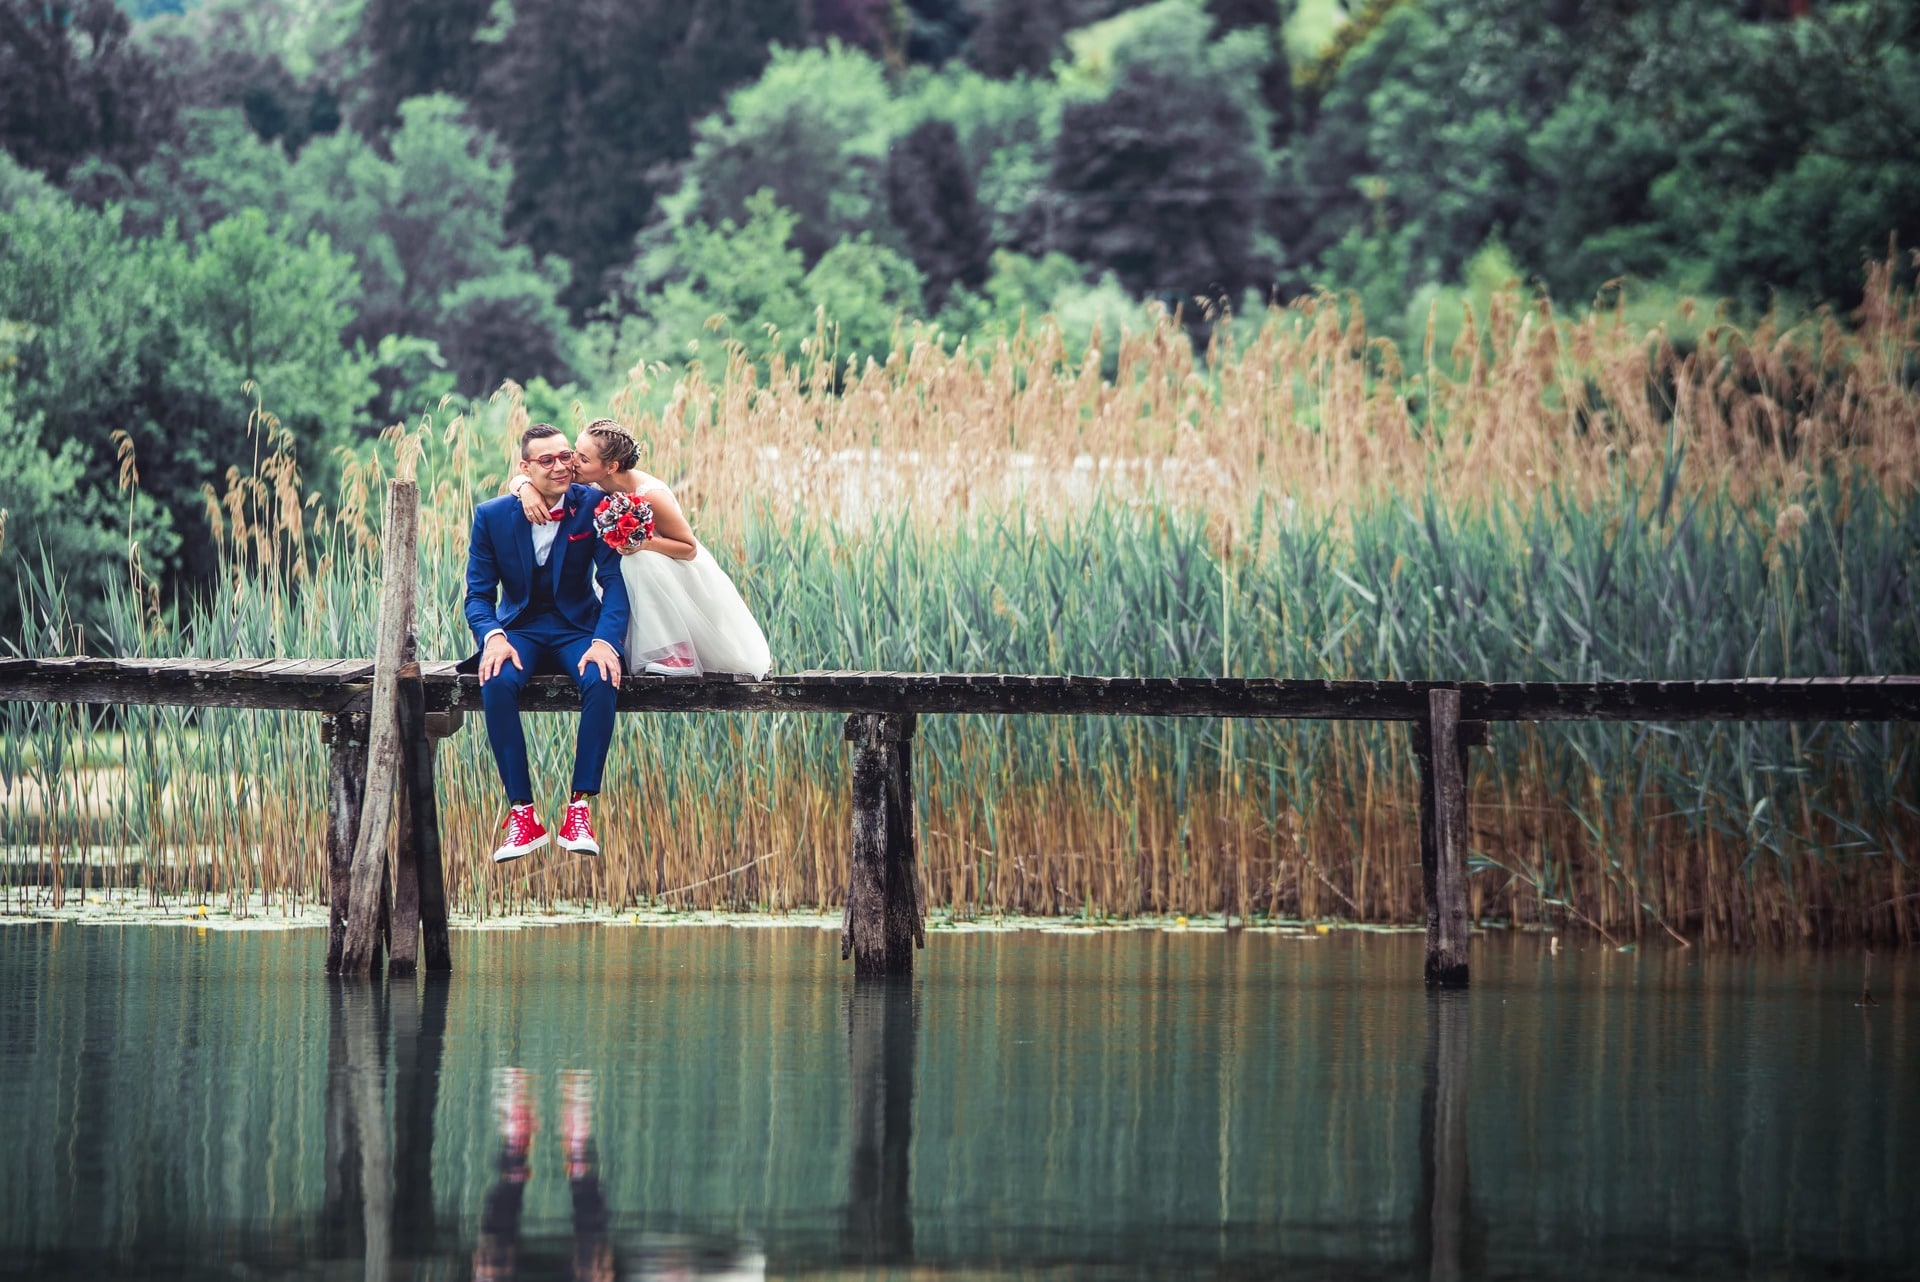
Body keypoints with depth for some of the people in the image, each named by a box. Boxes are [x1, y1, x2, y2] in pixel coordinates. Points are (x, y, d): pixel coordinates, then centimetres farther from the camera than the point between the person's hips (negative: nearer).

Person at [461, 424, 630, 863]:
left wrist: (605, 641, -28)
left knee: (601, 683, -35)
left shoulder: (594, 506, -6)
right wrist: (493, 637, -23)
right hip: (520, 629, 1)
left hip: (578, 628, -1)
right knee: (498, 683, -34)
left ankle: (581, 809, -29)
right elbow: (478, 593, -1)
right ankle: (522, 813, -30)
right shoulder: (492, 515, -3)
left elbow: (613, 580, -11)